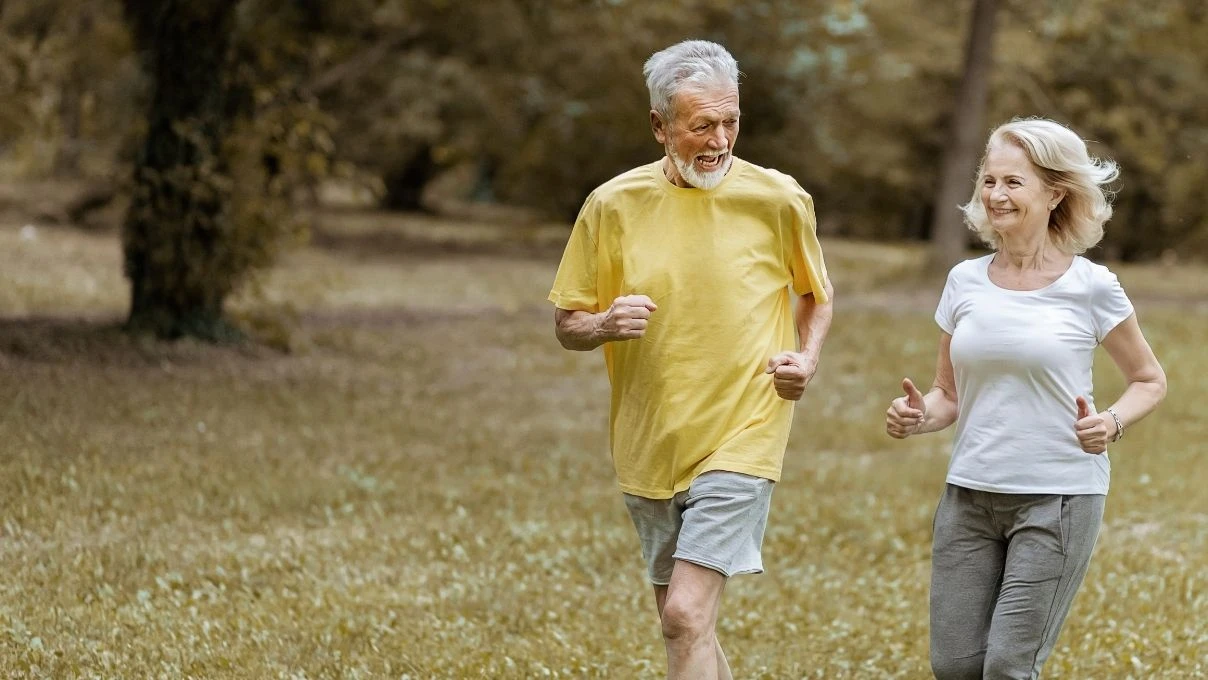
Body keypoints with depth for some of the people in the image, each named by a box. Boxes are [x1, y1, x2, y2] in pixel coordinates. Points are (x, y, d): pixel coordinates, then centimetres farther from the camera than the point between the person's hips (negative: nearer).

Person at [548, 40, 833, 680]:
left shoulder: (779, 200, -5)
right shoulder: (614, 204, -3)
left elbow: (815, 295, 13)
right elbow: (567, 325, 5)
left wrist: (806, 359, -6)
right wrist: (606, 325, -18)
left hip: (739, 439, -3)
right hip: (648, 449, 3)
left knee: (687, 616, -15)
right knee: (682, 622, 14)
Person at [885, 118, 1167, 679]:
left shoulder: (1090, 287, -4)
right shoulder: (965, 282, 6)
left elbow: (1149, 381, 7)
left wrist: (1112, 423, -13)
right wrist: (917, 416, -8)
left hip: (1059, 497, -4)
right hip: (969, 494, 4)